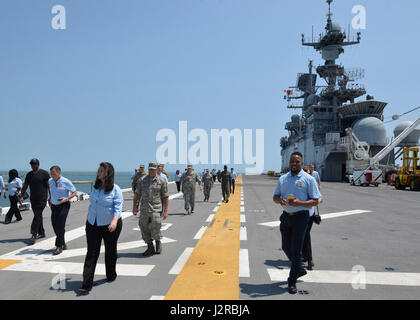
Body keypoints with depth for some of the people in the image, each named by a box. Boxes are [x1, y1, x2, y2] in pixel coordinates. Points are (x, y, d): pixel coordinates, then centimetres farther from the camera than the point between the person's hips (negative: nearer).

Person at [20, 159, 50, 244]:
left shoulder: (44, 173, -4)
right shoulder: (29, 175, 12)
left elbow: (49, 185, -5)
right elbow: (25, 186, 15)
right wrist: (22, 196, 4)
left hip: (42, 198, -6)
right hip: (33, 198, 6)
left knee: (37, 215, -14)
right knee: (38, 216, 9)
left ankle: (34, 234, -17)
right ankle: (41, 233, 18)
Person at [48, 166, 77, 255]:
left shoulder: (66, 182, -10)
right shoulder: (50, 181, 8)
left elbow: (75, 192, -5)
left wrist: (67, 198, -19)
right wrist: (50, 199, 16)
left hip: (63, 205, -6)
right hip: (54, 206, 6)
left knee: (60, 226, -9)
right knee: (55, 226, 6)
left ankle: (59, 246, 0)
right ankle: (63, 244, 21)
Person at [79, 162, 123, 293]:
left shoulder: (115, 189, -11)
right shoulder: (95, 187, 7)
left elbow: (118, 207, -18)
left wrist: (115, 221, -34)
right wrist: (88, 219, 21)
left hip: (110, 225, -4)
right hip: (93, 224, 4)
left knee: (110, 251, 13)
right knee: (91, 253, -1)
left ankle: (111, 275, 35)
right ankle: (87, 284, 0)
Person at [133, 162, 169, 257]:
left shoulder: (161, 181, 1)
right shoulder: (142, 180, 8)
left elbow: (165, 197, 1)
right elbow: (137, 195, 11)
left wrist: (165, 211, -3)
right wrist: (134, 207, 3)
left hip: (156, 209, -3)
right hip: (144, 209, 3)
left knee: (155, 227, -13)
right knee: (144, 229, 6)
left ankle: (158, 242, 17)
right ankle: (150, 248, 23)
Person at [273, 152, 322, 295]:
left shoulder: (308, 179, -5)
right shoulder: (283, 178, 10)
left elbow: (315, 201, -7)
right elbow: (275, 197, 11)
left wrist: (299, 203, -23)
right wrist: (280, 200, -13)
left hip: (301, 216, -5)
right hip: (286, 215, 5)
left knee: (296, 249, -3)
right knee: (286, 247, 15)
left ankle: (292, 281, 11)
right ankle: (299, 269, 40)